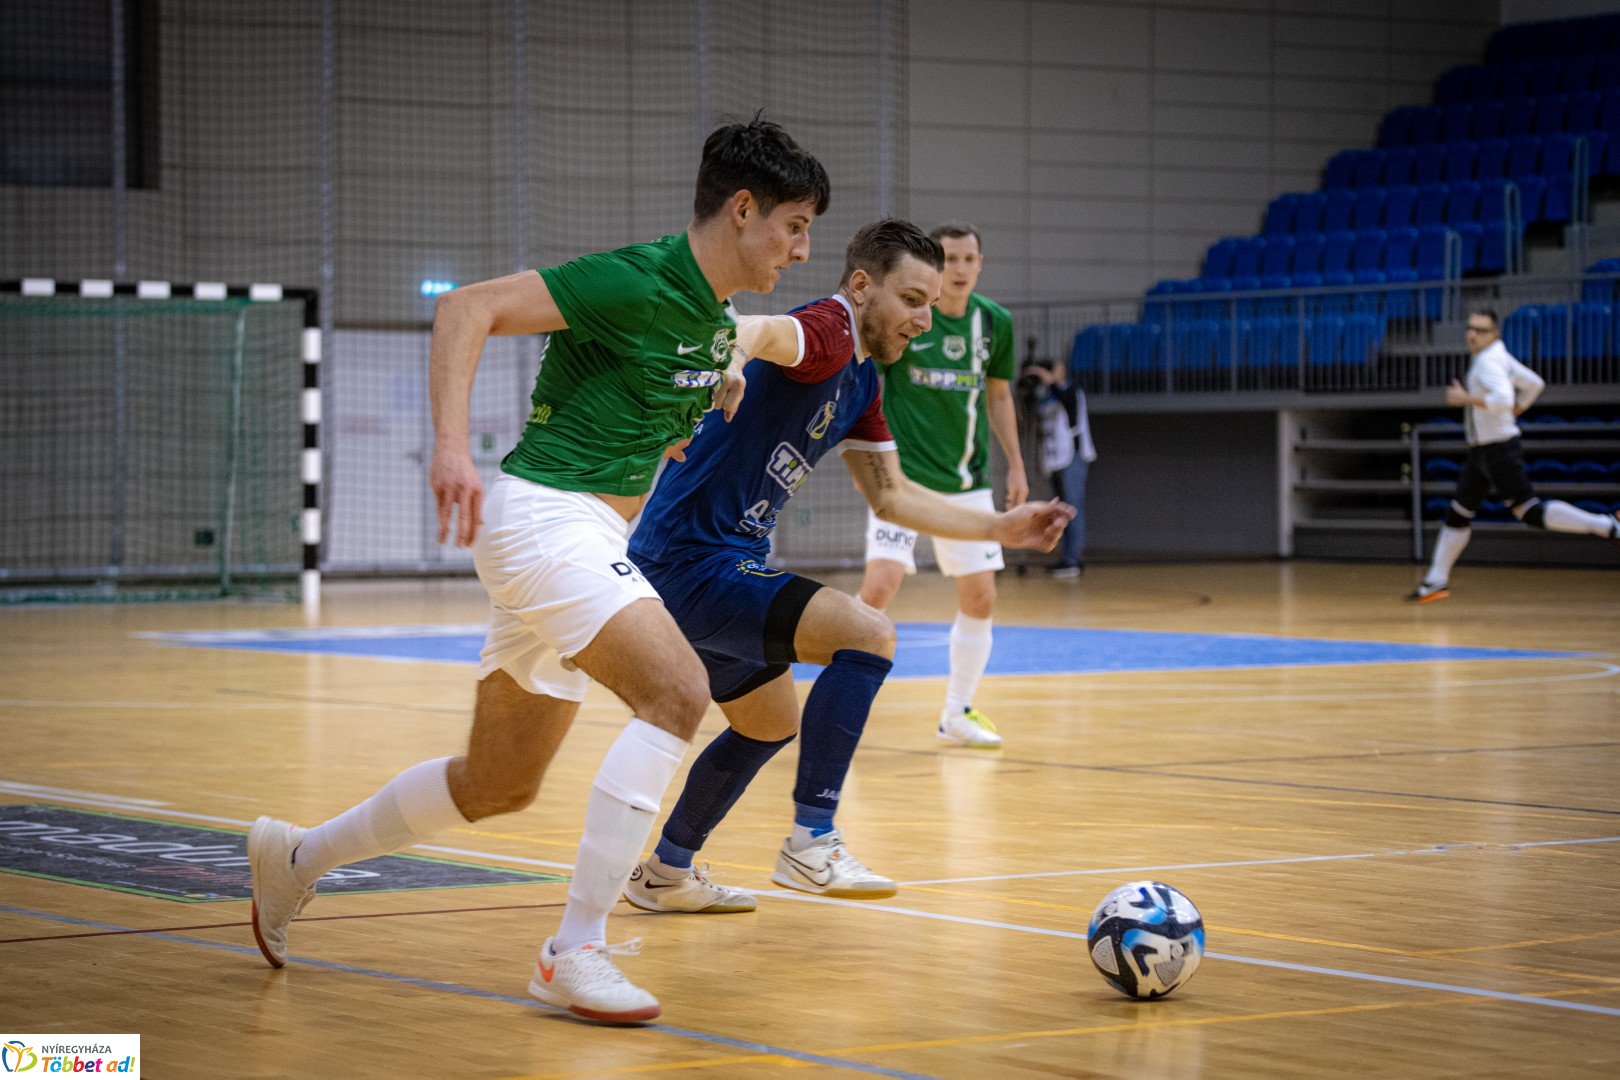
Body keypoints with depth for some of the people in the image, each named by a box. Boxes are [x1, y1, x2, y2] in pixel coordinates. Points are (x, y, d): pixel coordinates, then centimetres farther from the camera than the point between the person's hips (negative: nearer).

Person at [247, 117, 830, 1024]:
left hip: (589, 535, 10)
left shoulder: (714, 325, 12)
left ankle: (298, 856, 35)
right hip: (542, 514, -10)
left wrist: (718, 405, 14)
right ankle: (576, 953, -23)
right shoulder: (637, 282, -16)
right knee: (678, 690, -26)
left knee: (500, 783, 15)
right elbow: (468, 307, -20)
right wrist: (452, 446, -29)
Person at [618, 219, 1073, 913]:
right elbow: (766, 333, -42)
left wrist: (1000, 528, 20)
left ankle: (665, 874, 41)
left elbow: (891, 497, 23)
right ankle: (813, 843, -22)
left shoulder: (862, 383, 14)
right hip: (691, 562, -11)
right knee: (866, 635, -23)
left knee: (771, 724, 28)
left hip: (721, 568, 11)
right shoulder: (828, 334, -16)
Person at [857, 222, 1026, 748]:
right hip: (903, 477, -4)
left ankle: (956, 716, 19)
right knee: (880, 585, -18)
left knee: (980, 600, 3)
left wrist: (1015, 464, 13)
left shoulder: (995, 322, 3)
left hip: (967, 482, 4)